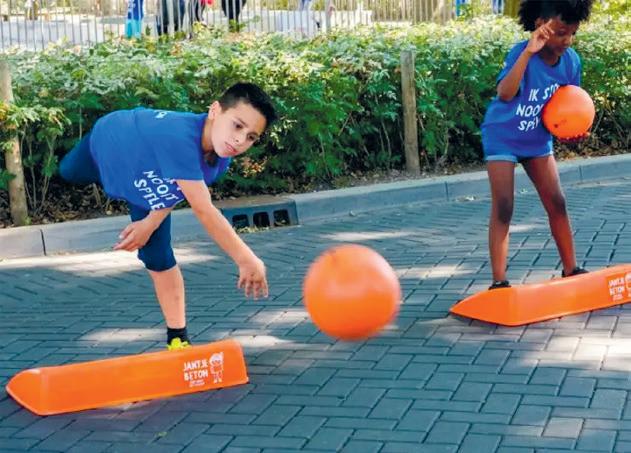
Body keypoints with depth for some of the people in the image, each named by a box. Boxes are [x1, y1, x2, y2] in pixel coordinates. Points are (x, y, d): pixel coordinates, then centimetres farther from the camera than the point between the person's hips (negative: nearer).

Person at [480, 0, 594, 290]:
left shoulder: (571, 60, -12)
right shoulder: (522, 53, -29)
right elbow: (504, 94, -47)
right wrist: (529, 52, -52)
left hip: (537, 138, 5)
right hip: (502, 136, -5)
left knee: (557, 203, 6)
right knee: (503, 208, -11)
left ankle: (570, 270, 19)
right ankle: (499, 281, -8)